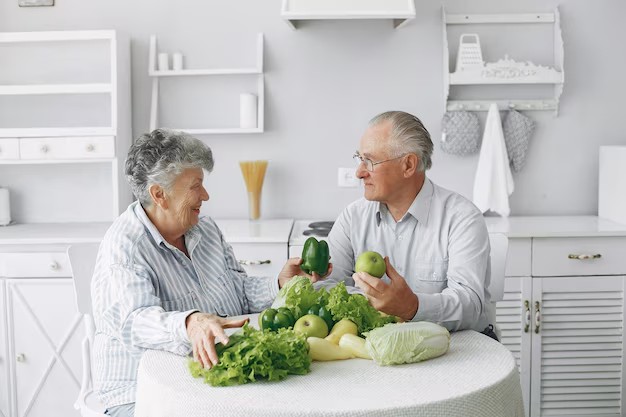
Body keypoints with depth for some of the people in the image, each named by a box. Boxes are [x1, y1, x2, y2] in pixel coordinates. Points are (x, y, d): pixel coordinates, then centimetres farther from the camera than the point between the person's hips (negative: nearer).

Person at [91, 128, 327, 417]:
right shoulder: (123, 247, -13)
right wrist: (190, 324, -47)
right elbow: (134, 321, -29)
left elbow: (240, 292, 16)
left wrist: (281, 284, -2)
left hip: (222, 379, 6)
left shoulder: (206, 229, 11)